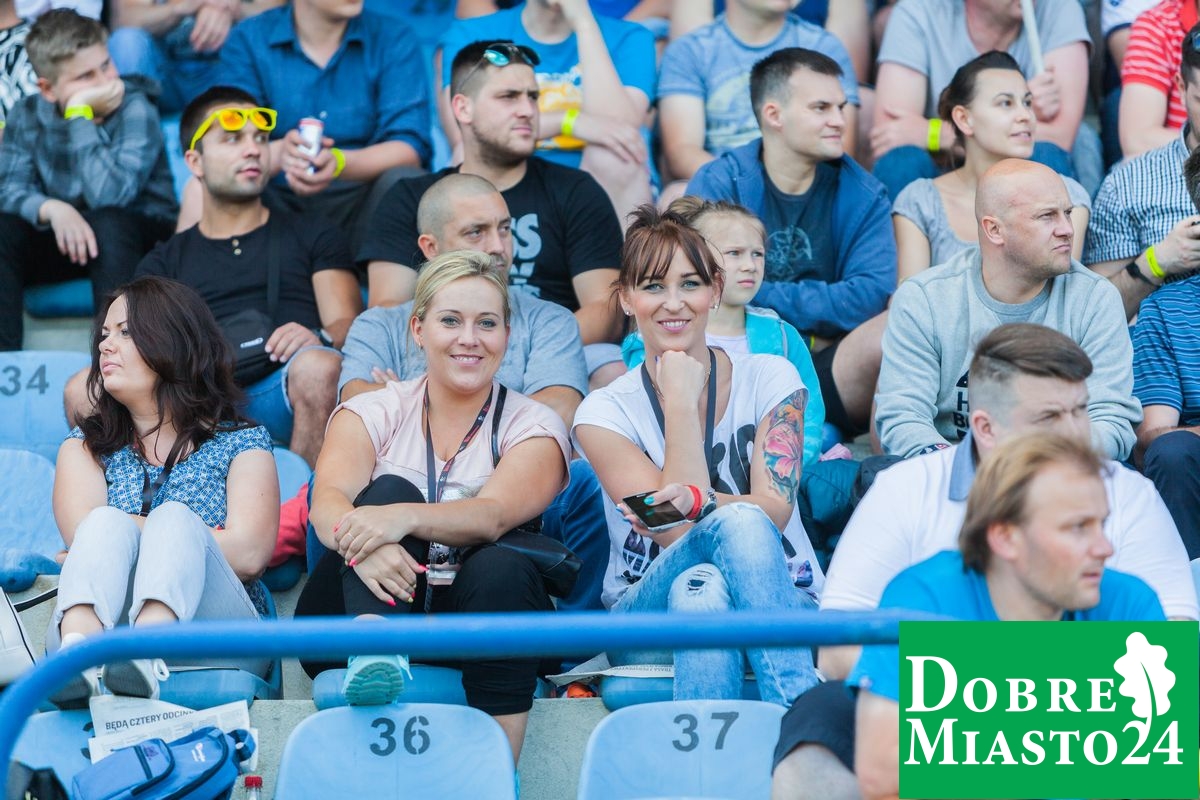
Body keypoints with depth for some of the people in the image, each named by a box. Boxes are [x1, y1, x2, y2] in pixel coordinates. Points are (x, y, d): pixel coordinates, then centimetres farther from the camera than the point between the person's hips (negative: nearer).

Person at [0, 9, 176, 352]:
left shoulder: (135, 109, -18)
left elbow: (108, 196, -32)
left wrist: (80, 114, -30)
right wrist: (51, 209, -31)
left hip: (132, 240, -4)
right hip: (63, 241, 4)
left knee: (108, 222, -36)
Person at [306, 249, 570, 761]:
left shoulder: (533, 427, 5)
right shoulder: (374, 413, 10)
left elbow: (494, 516, -16)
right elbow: (327, 500, -11)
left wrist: (405, 518, -36)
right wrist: (362, 540, -36)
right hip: (374, 608, 1)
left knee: (501, 568, -32)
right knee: (391, 487, -21)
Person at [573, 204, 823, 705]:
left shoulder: (770, 379, 3)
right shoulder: (604, 413, -1)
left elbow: (776, 508, -13)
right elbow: (678, 537, -14)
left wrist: (697, 502, -34)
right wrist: (680, 400, -13)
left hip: (782, 604, 0)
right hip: (647, 625, 0)